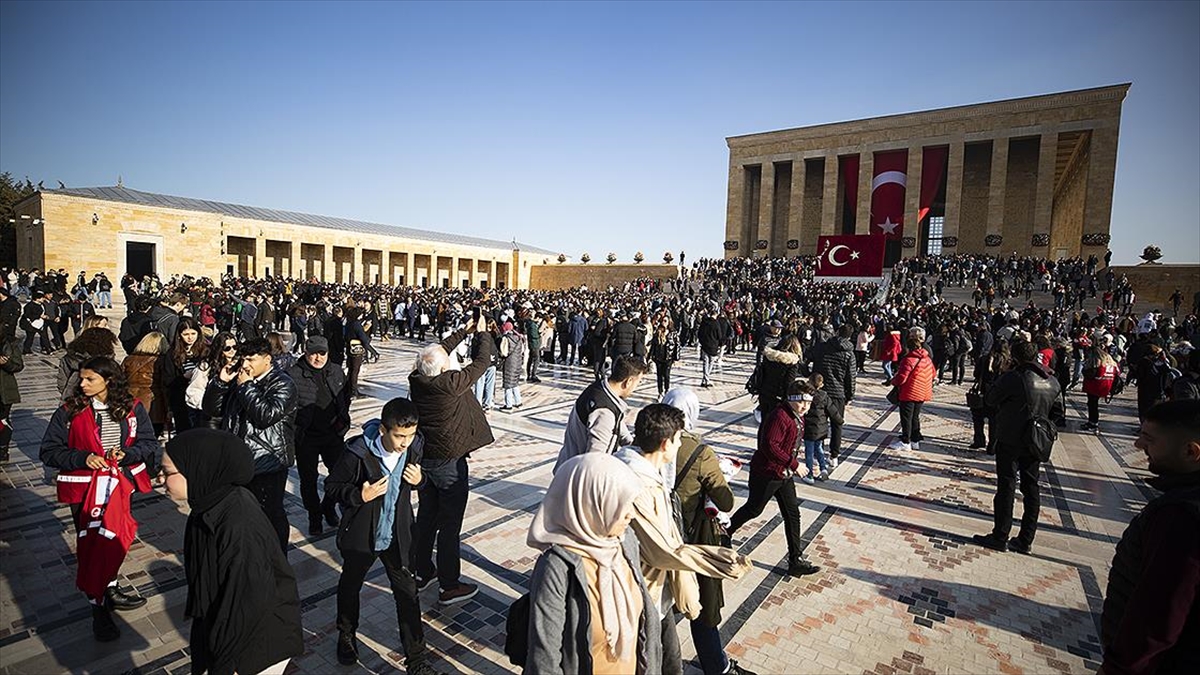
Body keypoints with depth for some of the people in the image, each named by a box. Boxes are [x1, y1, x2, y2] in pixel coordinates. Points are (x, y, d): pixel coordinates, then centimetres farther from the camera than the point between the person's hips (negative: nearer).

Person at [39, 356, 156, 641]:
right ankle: (100, 606, 20)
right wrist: (83, 458, -18)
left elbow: (149, 444, -1)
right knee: (91, 544, 6)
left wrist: (125, 453, -19)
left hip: (120, 482, 1)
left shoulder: (132, 409, -4)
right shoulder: (69, 411, -6)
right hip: (84, 486, -1)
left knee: (110, 539, 13)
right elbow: (49, 452, -3)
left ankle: (106, 591, 34)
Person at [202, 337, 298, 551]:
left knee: (271, 514, 4)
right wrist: (220, 381, -2)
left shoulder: (282, 384, -10)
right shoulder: (236, 380, 12)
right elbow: (211, 409, 12)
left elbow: (267, 415, -24)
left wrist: (246, 386, -16)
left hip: (267, 465, -7)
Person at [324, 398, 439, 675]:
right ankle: (346, 634, 53)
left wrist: (419, 479, -18)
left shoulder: (415, 446, -15)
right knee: (350, 585, 23)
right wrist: (360, 496, -29)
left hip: (398, 534, 2)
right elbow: (332, 487, -12)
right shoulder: (358, 452, -26)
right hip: (360, 535, -1)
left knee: (407, 592, 5)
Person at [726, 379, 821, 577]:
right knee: (753, 509, 8)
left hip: (784, 474, 9)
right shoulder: (779, 416, -25)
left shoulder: (798, 418, 6)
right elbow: (769, 446, -31)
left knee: (792, 514, 10)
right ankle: (723, 535, 31)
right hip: (766, 473, -9)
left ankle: (796, 560, 21)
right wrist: (794, 464, -27)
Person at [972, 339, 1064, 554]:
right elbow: (1058, 413, 12)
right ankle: (1025, 540, 20)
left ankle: (1000, 538, 9)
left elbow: (990, 399, -10)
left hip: (1010, 442, -6)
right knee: (1031, 489, 13)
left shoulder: (1013, 378, -19)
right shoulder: (1052, 381, 4)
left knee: (1006, 488, 1)